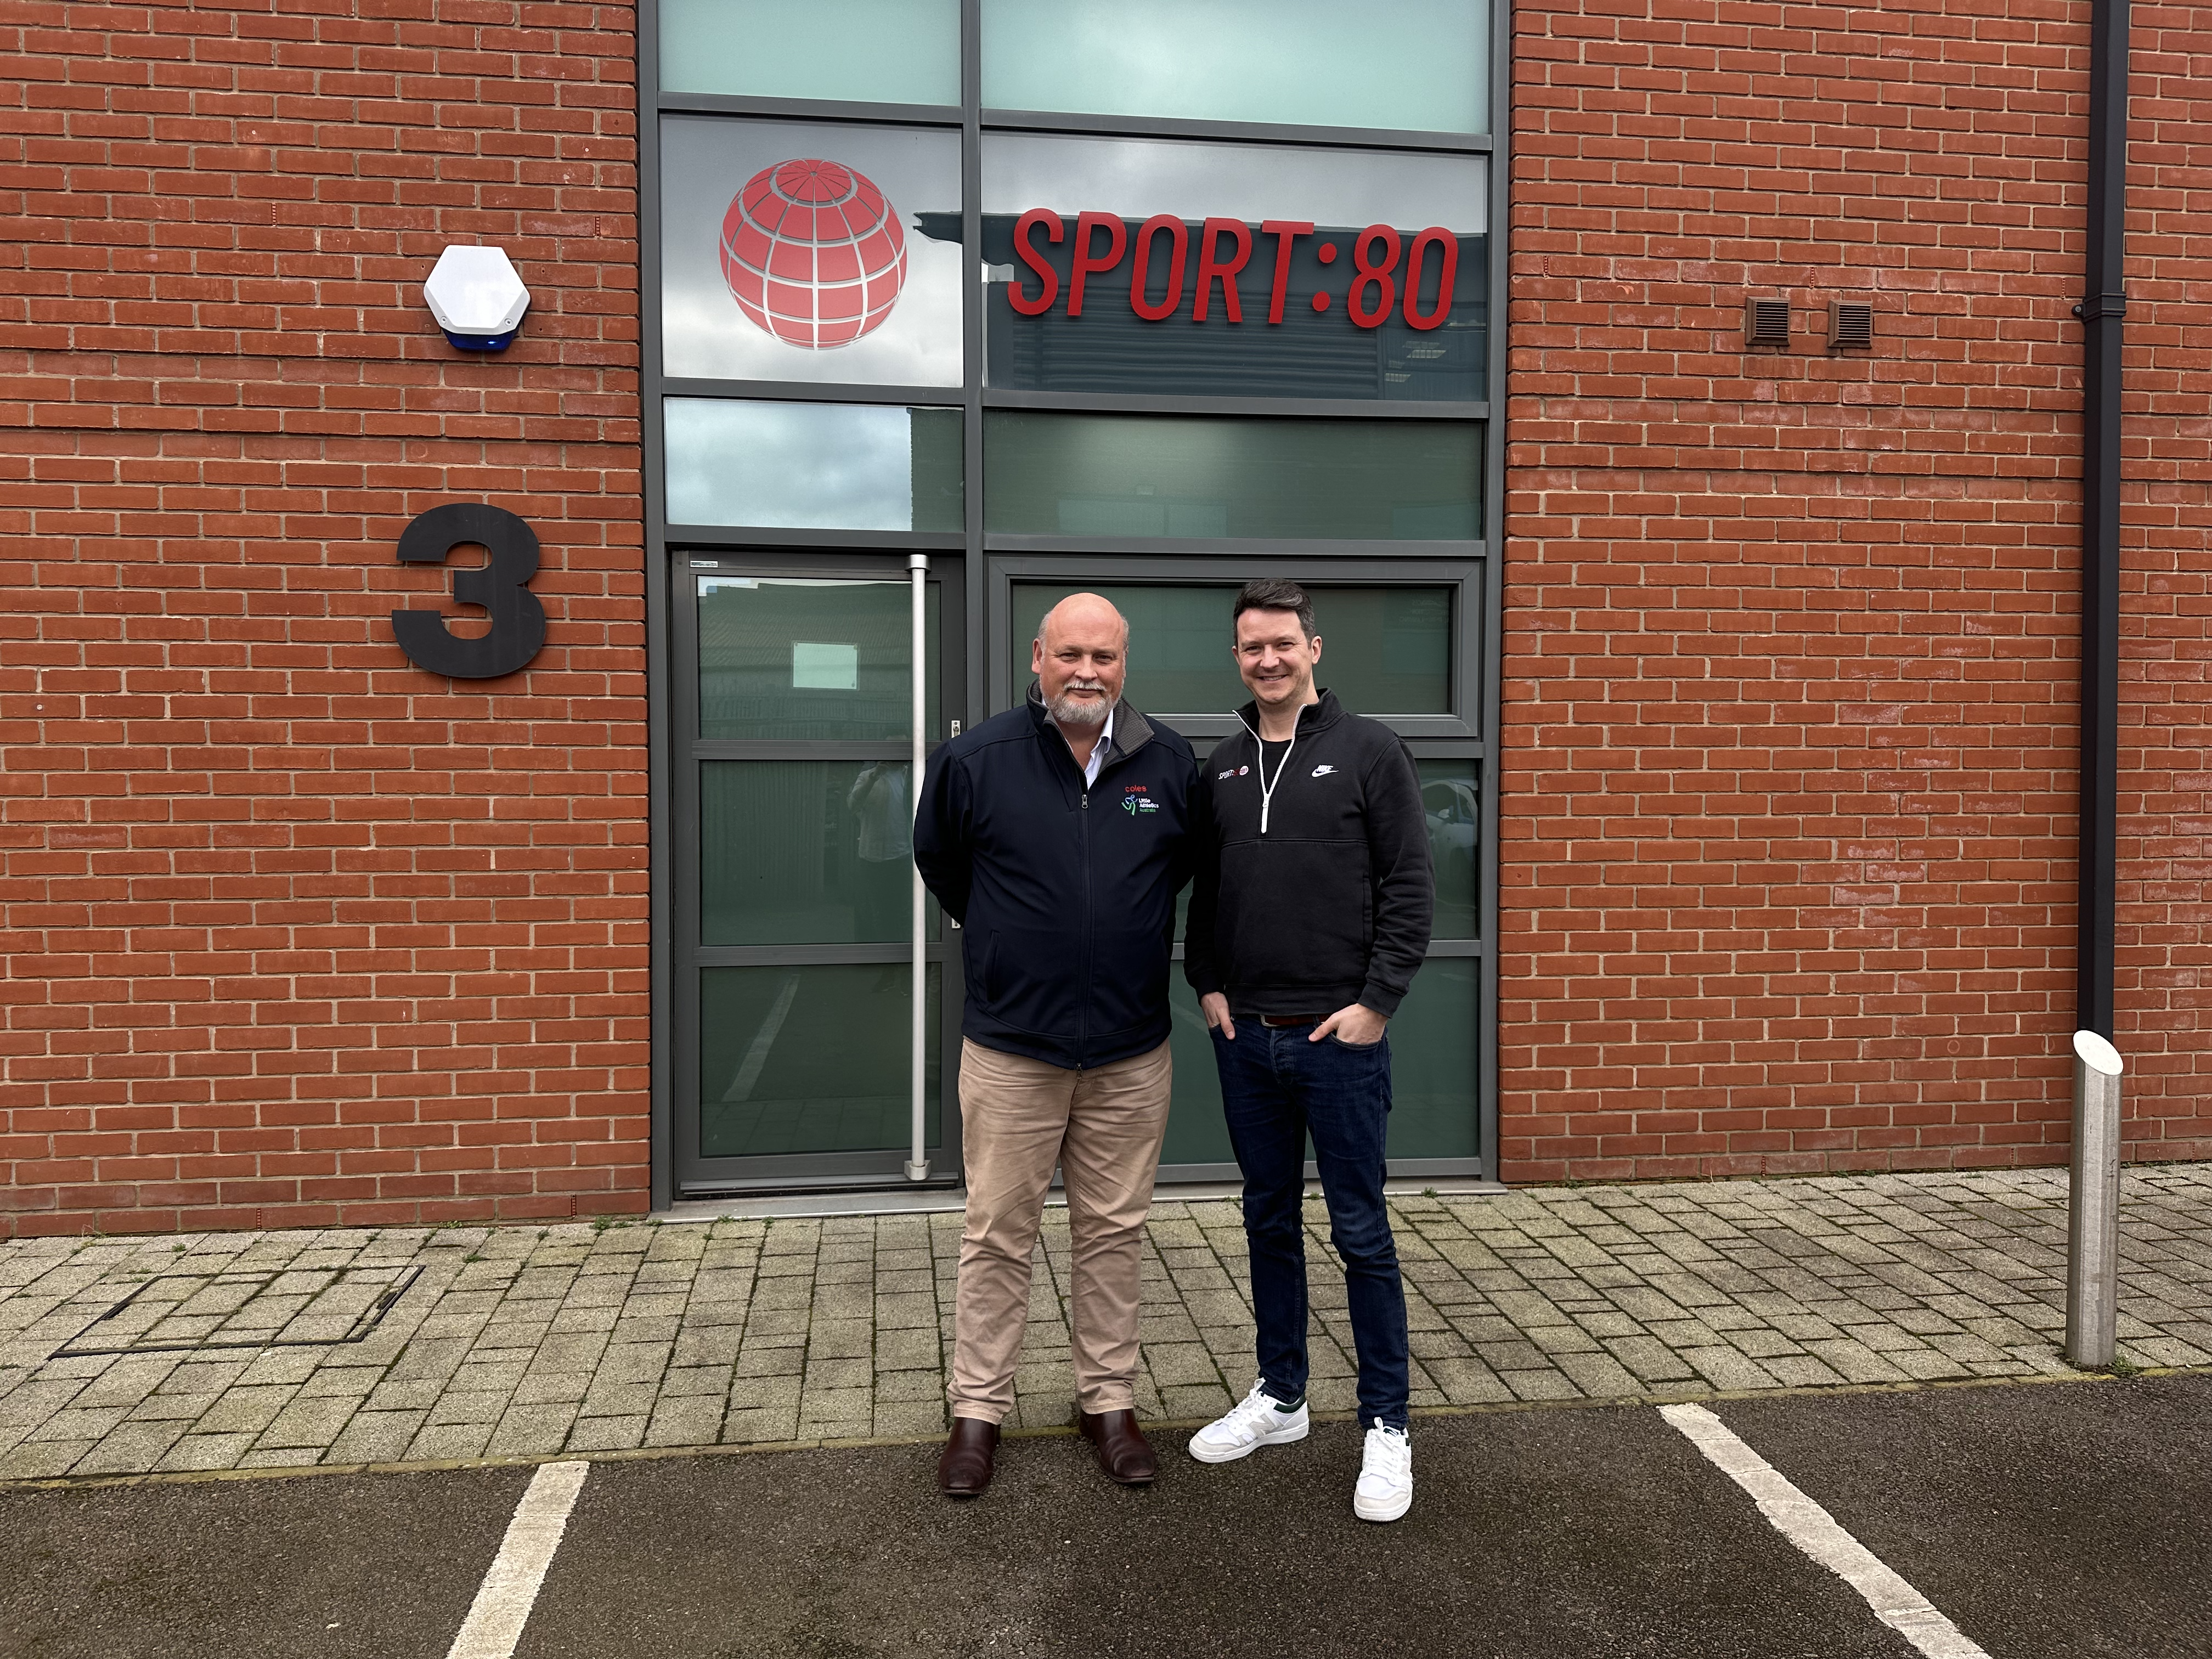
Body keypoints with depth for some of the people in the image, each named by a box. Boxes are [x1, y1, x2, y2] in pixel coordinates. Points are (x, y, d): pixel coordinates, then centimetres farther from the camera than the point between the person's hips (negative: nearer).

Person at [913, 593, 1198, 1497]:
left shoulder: (1171, 765, -2)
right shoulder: (974, 760, -8)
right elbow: (938, 862, 10)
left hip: (1130, 1055, 2)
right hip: (1010, 1050, -2)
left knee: (1113, 1234, 13)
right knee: (996, 1237, 8)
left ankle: (1109, 1400, 29)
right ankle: (977, 1409, 24)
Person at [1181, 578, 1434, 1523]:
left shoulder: (1368, 752, -4)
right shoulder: (1222, 769, 10)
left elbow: (1411, 888, -7)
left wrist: (1376, 1000, -12)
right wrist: (1208, 984, 4)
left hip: (1339, 1039, -5)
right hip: (1245, 1038, 5)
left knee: (1360, 1233, 3)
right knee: (1269, 1223, 16)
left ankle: (1386, 1426, 17)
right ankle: (1280, 1398, 31)